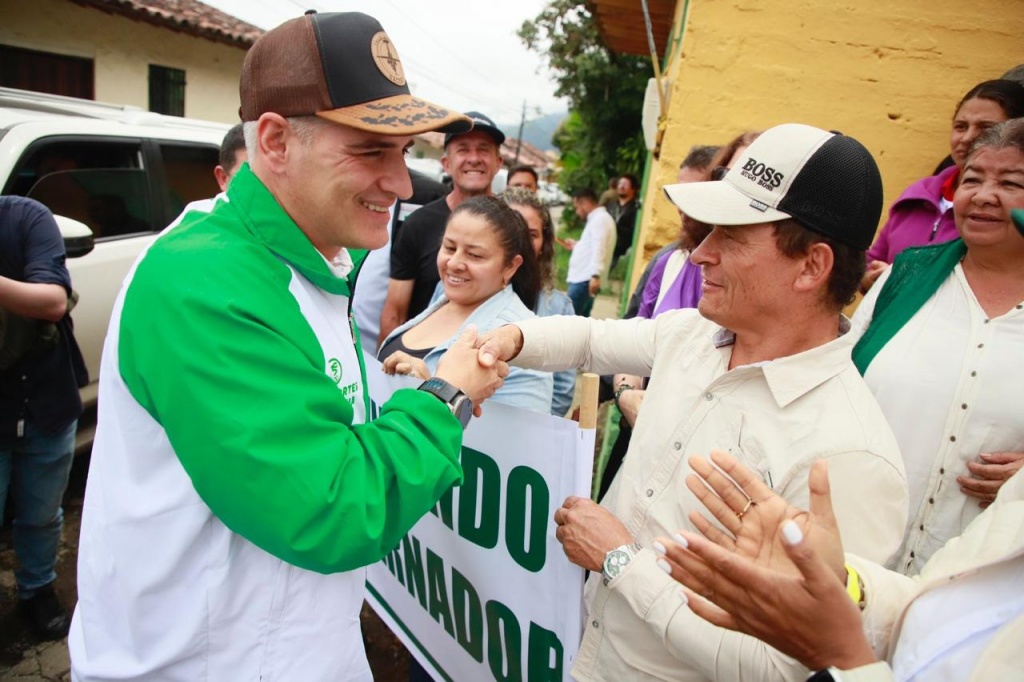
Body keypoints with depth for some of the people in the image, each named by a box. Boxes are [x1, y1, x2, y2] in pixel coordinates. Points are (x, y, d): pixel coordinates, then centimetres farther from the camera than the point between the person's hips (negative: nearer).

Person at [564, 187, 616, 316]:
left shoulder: (600, 219, -9)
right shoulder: (597, 219, 23)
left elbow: (599, 249, -22)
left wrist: (595, 275, -31)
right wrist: (577, 245, 30)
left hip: (585, 280, -11)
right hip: (582, 279, 11)